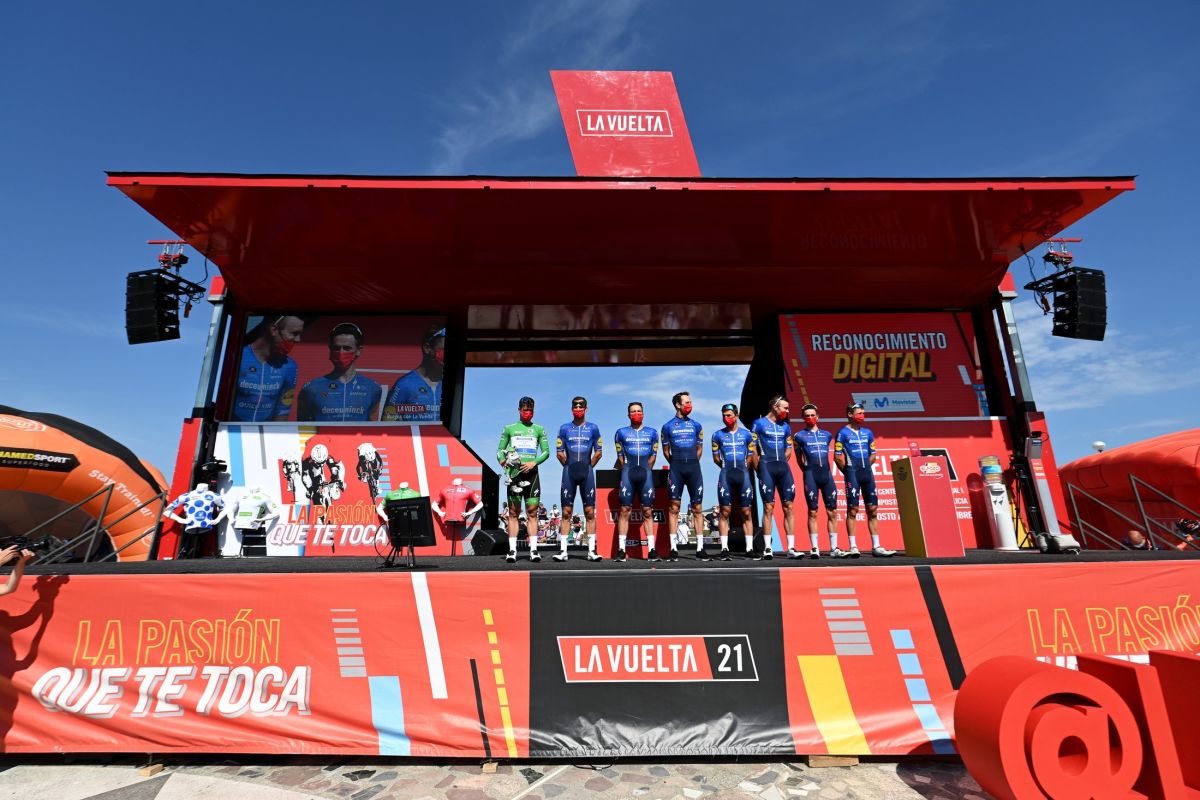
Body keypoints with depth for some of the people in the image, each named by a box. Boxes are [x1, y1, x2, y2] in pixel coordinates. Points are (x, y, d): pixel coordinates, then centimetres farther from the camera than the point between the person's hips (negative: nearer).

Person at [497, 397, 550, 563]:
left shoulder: (539, 429, 12)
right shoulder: (509, 429, 12)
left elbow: (546, 451, 7)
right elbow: (500, 450, 10)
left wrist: (534, 462, -10)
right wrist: (503, 460, -12)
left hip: (531, 473, 1)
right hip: (514, 473, 0)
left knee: (532, 512, -1)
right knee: (513, 512, 0)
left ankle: (533, 550, 1)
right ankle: (512, 551, 2)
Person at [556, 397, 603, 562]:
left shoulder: (593, 428, 7)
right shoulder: (564, 428, 7)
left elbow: (599, 452, 9)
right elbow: (559, 452, 8)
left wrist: (589, 466, 3)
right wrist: (569, 466, 3)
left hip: (587, 473, 0)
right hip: (569, 473, 0)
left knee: (590, 512, 0)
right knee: (566, 512, 2)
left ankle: (592, 550, 5)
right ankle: (562, 550, 6)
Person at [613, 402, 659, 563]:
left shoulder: (652, 433, 13)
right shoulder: (622, 433, 9)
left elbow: (653, 456, 12)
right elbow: (620, 456, 10)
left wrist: (644, 470, 7)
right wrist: (627, 471, 7)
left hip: (646, 473, 1)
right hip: (628, 473, -1)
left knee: (647, 512, 1)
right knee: (624, 511, -4)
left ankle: (652, 549, 4)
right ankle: (621, 550, -1)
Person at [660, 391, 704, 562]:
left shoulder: (696, 425, 11)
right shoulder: (668, 426, 6)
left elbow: (699, 449, 16)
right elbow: (666, 451, 11)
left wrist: (691, 464, 12)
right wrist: (677, 464, 11)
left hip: (694, 467, 2)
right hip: (676, 469, -1)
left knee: (697, 507, 2)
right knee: (674, 507, -3)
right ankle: (674, 547, 1)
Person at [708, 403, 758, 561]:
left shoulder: (747, 434, 7)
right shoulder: (718, 435, 7)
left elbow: (751, 456, 11)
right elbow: (716, 458, 11)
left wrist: (742, 468, 4)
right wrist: (728, 467, 7)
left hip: (743, 474, 1)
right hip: (726, 476, 0)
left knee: (746, 512, 4)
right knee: (725, 511, -2)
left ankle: (750, 548, 9)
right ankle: (724, 549, 1)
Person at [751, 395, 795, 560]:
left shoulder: (785, 426, 15)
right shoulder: (759, 423, -1)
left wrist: (781, 463, 11)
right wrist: (760, 467, -1)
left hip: (783, 467, 5)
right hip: (766, 467, -5)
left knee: (788, 507, 1)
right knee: (768, 507, -5)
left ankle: (790, 547, 5)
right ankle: (767, 548, 0)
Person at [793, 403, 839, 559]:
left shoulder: (827, 435, 14)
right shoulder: (799, 435, 4)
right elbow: (799, 458, 9)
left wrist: (825, 470, 14)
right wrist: (807, 472, 7)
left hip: (827, 473, 4)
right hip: (811, 475, -3)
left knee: (832, 512, 3)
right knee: (812, 512, -2)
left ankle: (834, 548, 9)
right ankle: (814, 548, 2)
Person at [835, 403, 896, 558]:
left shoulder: (867, 432, 13)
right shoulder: (843, 433, -4)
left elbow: (873, 454, 19)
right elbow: (837, 456, -7)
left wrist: (865, 468, 10)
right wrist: (848, 471, -1)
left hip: (867, 473, 6)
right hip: (852, 474, -6)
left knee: (873, 510, 6)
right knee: (852, 510, -4)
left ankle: (876, 547, 11)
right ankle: (853, 547, -1)